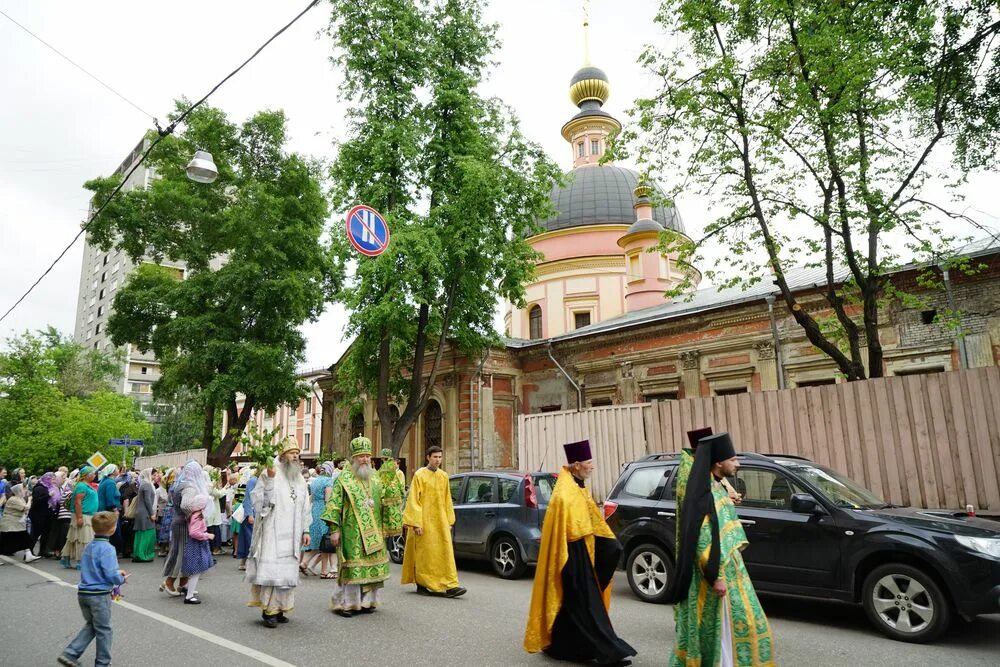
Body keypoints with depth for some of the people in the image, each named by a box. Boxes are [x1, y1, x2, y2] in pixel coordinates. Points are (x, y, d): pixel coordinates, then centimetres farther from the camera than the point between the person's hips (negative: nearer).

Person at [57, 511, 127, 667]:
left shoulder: (89, 547, 5)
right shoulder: (107, 548, -22)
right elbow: (111, 576, -24)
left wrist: (116, 572, 12)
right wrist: (122, 579, -4)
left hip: (83, 593, 7)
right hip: (99, 595, -7)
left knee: (90, 625, 25)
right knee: (103, 630, 9)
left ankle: (70, 654, 17)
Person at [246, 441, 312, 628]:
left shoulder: (300, 479, 12)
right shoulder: (269, 474, -6)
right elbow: (260, 501, -15)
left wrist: (305, 530, 11)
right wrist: (270, 479, -25)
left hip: (291, 535, 6)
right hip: (272, 532, -6)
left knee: (287, 570, 6)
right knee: (271, 569, -6)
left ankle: (279, 608, 14)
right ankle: (268, 610, 2)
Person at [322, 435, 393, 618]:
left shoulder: (374, 477, 11)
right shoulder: (344, 478, -6)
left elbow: (383, 503, 19)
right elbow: (334, 505, -8)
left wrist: (383, 528, 17)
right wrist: (334, 529, -13)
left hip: (372, 533, 5)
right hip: (352, 532, -5)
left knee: (372, 565, 7)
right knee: (351, 566, -3)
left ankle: (365, 601, 19)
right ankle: (343, 603, 10)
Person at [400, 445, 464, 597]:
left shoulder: (444, 476, 9)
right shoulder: (419, 475, -7)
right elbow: (413, 500, -9)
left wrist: (449, 521, 10)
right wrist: (416, 523, -13)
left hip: (440, 520, 5)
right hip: (424, 520, -4)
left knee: (445, 552, -1)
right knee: (423, 554, 4)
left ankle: (449, 586, 1)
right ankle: (421, 585, 18)